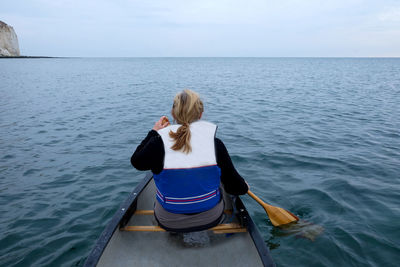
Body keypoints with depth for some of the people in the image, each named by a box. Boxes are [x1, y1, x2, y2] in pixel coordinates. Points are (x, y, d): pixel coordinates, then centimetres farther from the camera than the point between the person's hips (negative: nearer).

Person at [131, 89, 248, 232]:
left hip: (169, 222, 0)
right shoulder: (216, 144, -17)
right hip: (211, 219, 1)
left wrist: (153, 132, 10)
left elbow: (136, 161, 1)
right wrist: (244, 187, 13)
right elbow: (233, 186, -10)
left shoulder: (158, 143, -20)